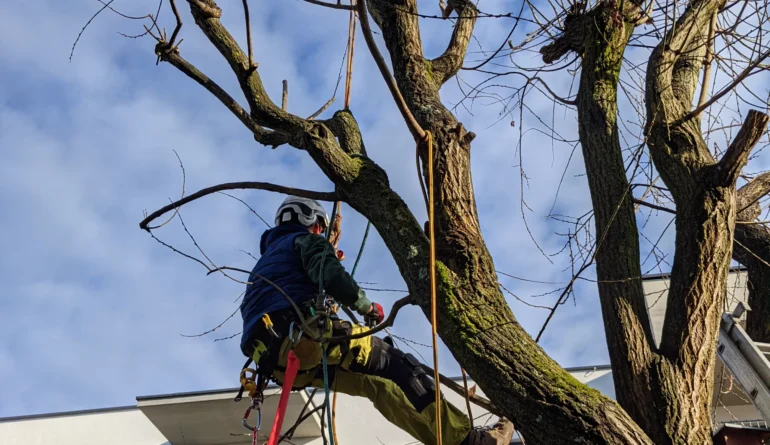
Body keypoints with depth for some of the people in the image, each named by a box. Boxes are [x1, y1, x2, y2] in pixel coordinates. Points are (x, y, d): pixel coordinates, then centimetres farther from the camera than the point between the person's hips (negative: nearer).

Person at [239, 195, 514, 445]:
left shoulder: (267, 259, 38)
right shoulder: (304, 240, 11)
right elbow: (331, 277, -9)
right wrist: (366, 306, 6)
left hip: (274, 358, 9)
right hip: (301, 334, -8)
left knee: (375, 383, 12)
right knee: (398, 366, -3)